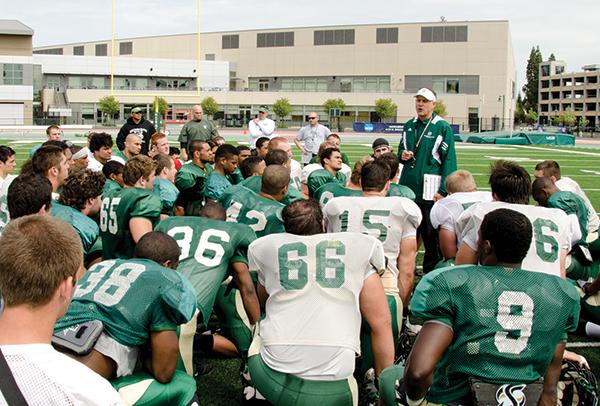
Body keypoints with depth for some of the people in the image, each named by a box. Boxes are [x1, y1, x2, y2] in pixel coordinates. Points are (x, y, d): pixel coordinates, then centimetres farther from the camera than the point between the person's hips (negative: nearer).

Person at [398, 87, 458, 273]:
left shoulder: (443, 127, -5)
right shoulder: (409, 125, 12)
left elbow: (449, 160, -9)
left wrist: (443, 190, -16)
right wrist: (402, 155, -1)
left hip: (430, 190, -6)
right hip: (408, 186, 6)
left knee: (431, 232, -1)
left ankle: (432, 270, 11)